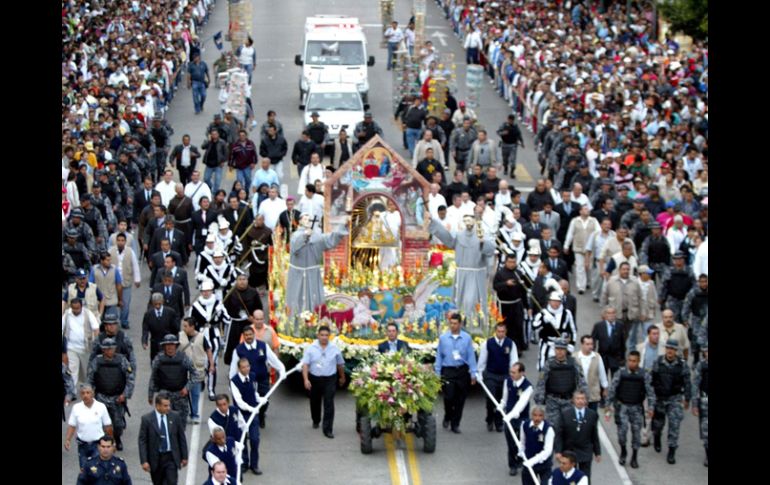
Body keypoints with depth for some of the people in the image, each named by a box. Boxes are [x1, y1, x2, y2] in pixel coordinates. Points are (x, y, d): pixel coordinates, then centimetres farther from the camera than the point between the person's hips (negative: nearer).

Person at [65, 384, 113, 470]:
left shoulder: (101, 407, -6)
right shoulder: (76, 408, -2)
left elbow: (108, 426, 1)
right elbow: (71, 426, 1)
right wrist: (67, 440, -11)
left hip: (98, 443, -2)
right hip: (82, 444, 2)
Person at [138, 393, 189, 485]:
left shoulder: (175, 417, -2)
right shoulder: (147, 419, -8)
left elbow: (181, 437, 5)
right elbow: (142, 441, -6)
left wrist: (184, 457, 7)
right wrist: (144, 461, -12)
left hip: (171, 457, 0)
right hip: (155, 458, 0)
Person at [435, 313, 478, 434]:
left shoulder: (467, 338, -2)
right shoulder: (443, 338, 0)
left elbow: (471, 356, -1)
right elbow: (439, 356, 5)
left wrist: (473, 374, -3)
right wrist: (437, 373, 3)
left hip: (462, 371, 1)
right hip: (447, 371, -1)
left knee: (460, 399, 6)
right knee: (448, 397, -7)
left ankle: (455, 424, 19)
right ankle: (447, 417, 22)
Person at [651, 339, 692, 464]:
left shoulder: (682, 364, -7)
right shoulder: (658, 362, -6)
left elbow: (687, 382, -1)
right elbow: (651, 380, 1)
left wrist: (687, 399, 1)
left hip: (675, 398, -1)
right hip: (659, 398, 1)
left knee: (674, 425, -9)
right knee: (658, 422, 15)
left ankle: (672, 452, -4)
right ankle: (657, 440, 48)